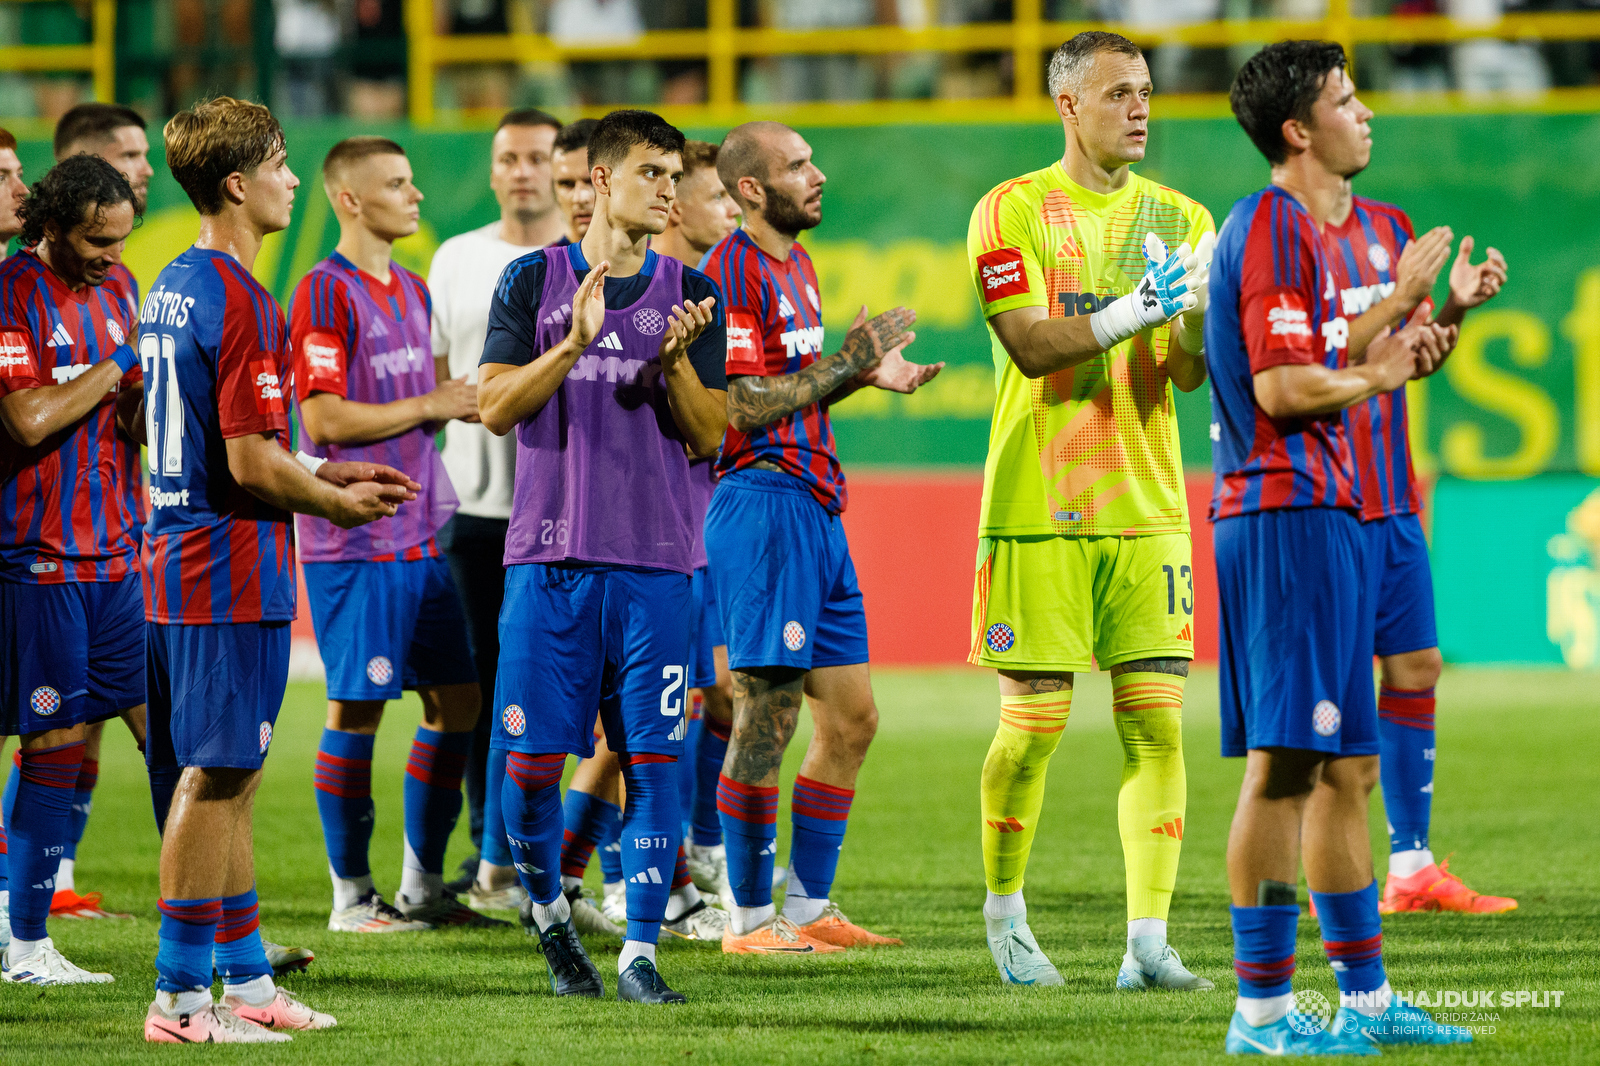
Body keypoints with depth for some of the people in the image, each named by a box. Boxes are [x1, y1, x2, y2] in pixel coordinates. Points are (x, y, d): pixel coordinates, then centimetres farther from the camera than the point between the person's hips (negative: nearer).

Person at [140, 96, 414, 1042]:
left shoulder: (174, 289, 14)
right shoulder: (243, 304, -17)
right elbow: (253, 466, -20)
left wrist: (322, 473, 19)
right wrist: (336, 503, -3)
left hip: (177, 566, 10)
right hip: (232, 573, -10)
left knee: (225, 779, 14)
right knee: (214, 780, -5)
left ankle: (246, 979, 21)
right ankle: (182, 994, -2)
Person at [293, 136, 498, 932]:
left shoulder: (411, 289, 16)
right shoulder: (325, 292, -11)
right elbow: (323, 420, -17)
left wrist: (460, 403, 8)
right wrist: (429, 406, -12)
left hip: (422, 532, 8)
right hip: (355, 538, -8)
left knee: (455, 698, 8)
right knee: (356, 708, -3)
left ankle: (421, 886, 17)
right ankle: (351, 895, 5)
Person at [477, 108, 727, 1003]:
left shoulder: (691, 297, 9)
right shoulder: (533, 282, 6)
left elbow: (708, 435, 6)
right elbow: (495, 407, -2)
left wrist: (676, 361, -12)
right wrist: (575, 343, -15)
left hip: (655, 564, 1)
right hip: (550, 557, -1)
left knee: (653, 757, -5)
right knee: (532, 759, -3)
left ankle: (641, 952, -1)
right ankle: (549, 910, 23)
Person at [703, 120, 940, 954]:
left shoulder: (797, 265, 18)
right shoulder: (731, 272, -12)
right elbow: (744, 408, -18)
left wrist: (868, 374, 12)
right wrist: (849, 362, -15)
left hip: (816, 509, 10)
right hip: (763, 503, -10)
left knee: (851, 717, 9)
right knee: (765, 717, -6)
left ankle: (808, 907, 16)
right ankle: (751, 917, 0)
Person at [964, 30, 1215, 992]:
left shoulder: (1180, 219, 10)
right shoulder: (1012, 212, -1)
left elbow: (1192, 371, 3)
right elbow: (1031, 345, -11)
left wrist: (1198, 309, -17)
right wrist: (1130, 312, -24)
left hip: (1148, 508, 3)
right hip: (1040, 507, -3)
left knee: (1157, 722, -5)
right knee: (1034, 723, -1)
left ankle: (1149, 942, -5)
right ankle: (1006, 918, 19)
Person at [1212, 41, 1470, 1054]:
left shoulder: (1303, 228, 20)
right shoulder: (1273, 228, -13)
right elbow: (1281, 388, -20)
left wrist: (1396, 338, 13)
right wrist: (1376, 374, -5)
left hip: (1325, 513, 11)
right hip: (1288, 514, -11)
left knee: (1346, 764, 13)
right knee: (1286, 762, -10)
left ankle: (1365, 996, 18)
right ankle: (1262, 1008, -8)